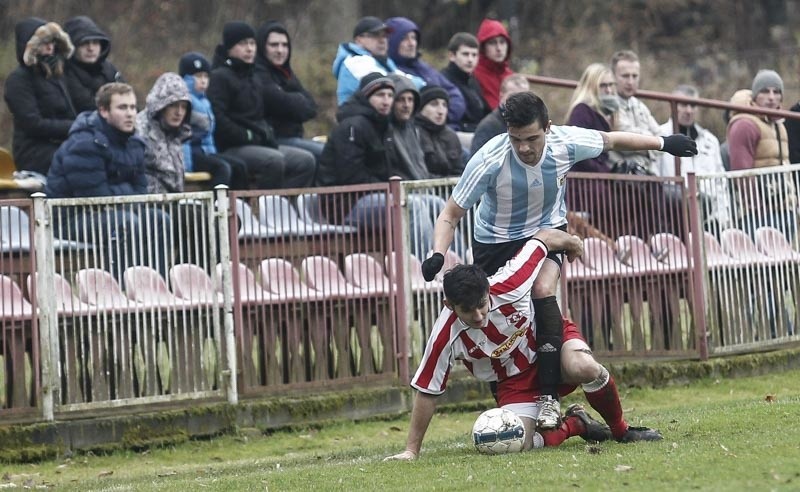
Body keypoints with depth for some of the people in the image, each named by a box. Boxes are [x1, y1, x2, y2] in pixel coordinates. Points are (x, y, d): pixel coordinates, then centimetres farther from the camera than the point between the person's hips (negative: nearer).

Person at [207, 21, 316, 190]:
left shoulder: (252, 78, 23)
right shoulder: (220, 77, -6)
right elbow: (218, 119, -18)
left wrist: (267, 134, 10)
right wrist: (248, 136, -15)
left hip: (259, 145, 9)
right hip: (230, 149, -9)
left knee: (306, 160, -7)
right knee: (274, 160, -34)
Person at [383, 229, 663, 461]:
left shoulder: (506, 286, -30)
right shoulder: (445, 338, -28)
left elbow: (544, 238, -14)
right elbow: (426, 392, -16)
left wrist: (572, 243, 8)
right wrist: (411, 451, -12)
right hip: (516, 381, 1)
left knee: (585, 368, -37)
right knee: (520, 444, -25)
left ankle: (621, 430, -8)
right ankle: (575, 424, 6)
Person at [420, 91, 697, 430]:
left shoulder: (567, 143, -24)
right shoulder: (490, 161, -31)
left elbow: (612, 140, -2)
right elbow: (450, 215, -22)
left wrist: (663, 144, 11)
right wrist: (437, 255, -40)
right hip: (495, 241, 0)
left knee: (543, 290, -27)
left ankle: (549, 397, -27)